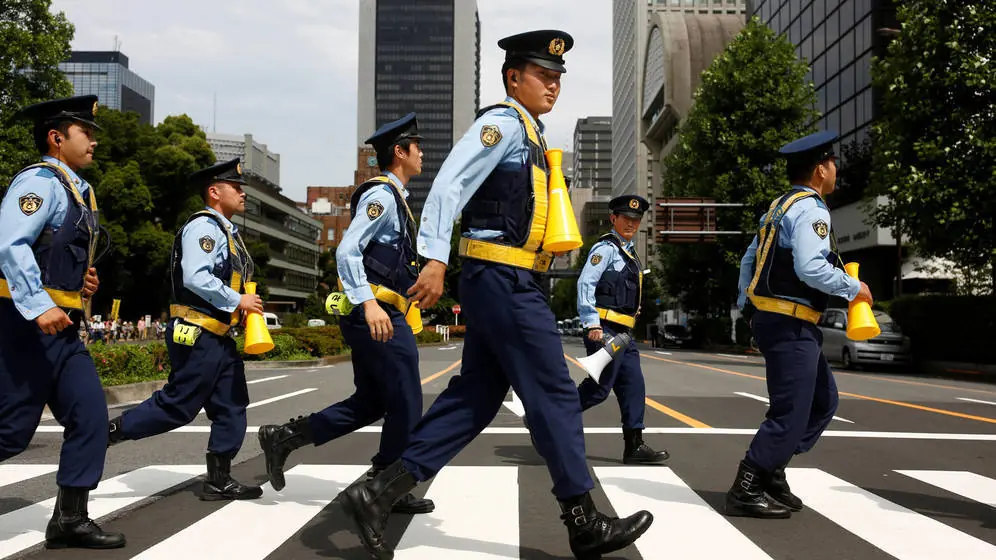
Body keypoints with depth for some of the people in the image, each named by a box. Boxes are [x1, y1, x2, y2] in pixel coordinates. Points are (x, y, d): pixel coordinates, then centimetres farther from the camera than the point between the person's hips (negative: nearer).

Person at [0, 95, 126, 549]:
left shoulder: (77, 190, 18)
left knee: (90, 415, 5)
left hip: (61, 326, 9)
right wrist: (39, 306, -31)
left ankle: (69, 520, 11)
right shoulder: (40, 180, -11)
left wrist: (81, 279, 11)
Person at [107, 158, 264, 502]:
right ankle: (111, 432, 11)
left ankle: (219, 480, 13)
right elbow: (195, 278, -26)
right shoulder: (204, 226, -13)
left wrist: (239, 309, 9)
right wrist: (237, 301, -18)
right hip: (198, 336, -10)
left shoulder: (226, 230, 18)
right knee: (178, 406, -5)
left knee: (231, 408, 8)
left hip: (218, 337, 10)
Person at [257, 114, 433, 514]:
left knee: (368, 403, 14)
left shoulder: (389, 198, 21)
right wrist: (369, 303, -29)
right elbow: (347, 251, -21)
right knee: (404, 405, -1)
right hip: (377, 314, -10)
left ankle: (284, 437, 14)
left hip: (375, 314, 10)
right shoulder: (381, 195, -11)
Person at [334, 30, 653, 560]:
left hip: (503, 282, 10)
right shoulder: (502, 123, -8)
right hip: (502, 279, -10)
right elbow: (449, 184, -19)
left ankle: (377, 492, 9)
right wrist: (436, 260, -25)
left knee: (474, 397, 8)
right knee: (554, 396, -3)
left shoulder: (528, 133, 22)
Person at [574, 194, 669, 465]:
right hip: (605, 329, -10)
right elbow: (585, 284, -19)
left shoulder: (628, 251, 21)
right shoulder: (606, 248, -9)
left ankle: (634, 445, 12)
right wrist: (592, 324, -25)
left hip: (623, 331, 10)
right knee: (599, 387, -9)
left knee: (633, 387, 7)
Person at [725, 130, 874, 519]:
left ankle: (770, 472, 19)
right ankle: (746, 491, 3)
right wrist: (854, 288, -13)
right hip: (789, 325, -10)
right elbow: (811, 268, -26)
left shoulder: (779, 207, 16)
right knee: (791, 412, -5)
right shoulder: (810, 210, -14)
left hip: (774, 319, 10)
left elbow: (749, 259, 19)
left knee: (823, 401, 16)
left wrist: (746, 306, 23)